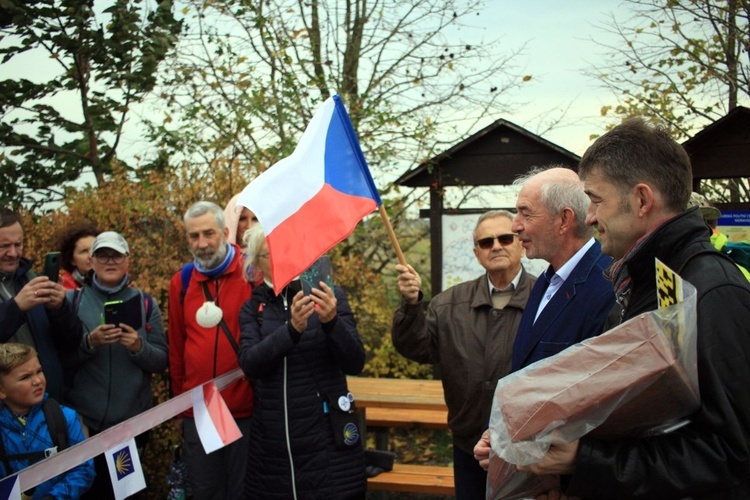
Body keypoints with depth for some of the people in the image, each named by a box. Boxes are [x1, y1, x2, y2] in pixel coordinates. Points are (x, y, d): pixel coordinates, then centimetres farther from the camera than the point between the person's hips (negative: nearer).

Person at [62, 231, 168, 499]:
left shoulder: (145, 303, 4)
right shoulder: (73, 300, 2)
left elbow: (162, 361, 2)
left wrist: (139, 347, -18)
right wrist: (89, 342, -20)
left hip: (133, 422, 1)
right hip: (83, 422, -1)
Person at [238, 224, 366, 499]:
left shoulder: (330, 297, -1)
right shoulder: (252, 309, 5)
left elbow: (354, 364, -9)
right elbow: (250, 364, -12)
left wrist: (331, 321, -26)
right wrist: (292, 329, -27)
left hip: (327, 442, -2)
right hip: (272, 443, 2)